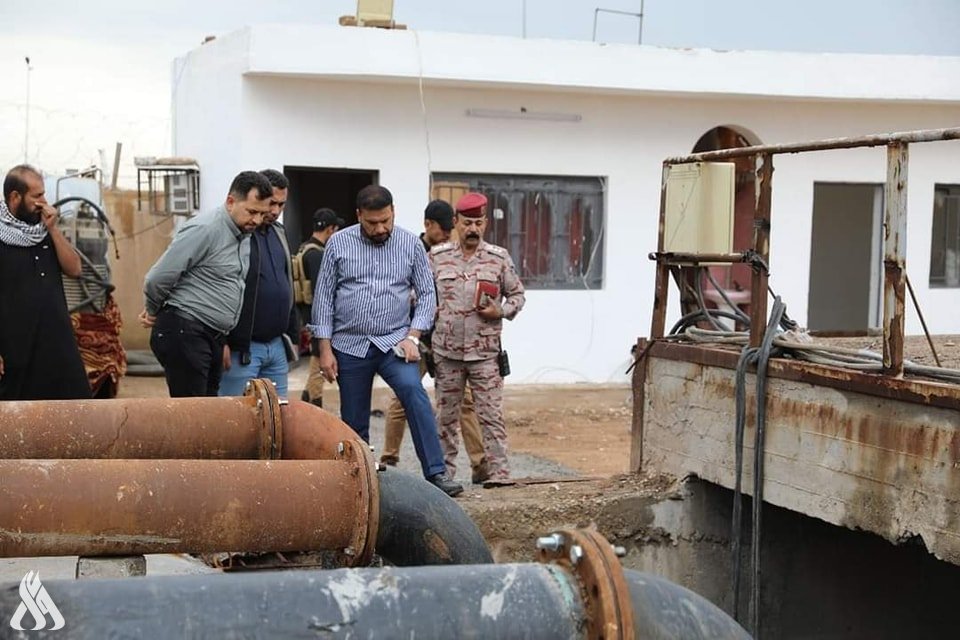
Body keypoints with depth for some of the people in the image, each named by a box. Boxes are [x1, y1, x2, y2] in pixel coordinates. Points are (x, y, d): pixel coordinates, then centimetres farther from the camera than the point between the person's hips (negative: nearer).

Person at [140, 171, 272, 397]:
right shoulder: (205, 230, -15)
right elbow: (157, 279, -16)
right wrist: (153, 311, 3)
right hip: (184, 333, -9)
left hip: (214, 336, 9)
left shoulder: (244, 234, 12)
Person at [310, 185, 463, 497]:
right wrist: (325, 349, -2)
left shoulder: (410, 244, 1)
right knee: (354, 423, 6)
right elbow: (323, 297, 2)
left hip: (394, 342, -1)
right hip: (350, 345, 1)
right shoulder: (339, 244, 1)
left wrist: (412, 337, -8)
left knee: (414, 392, -24)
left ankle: (436, 473, -26)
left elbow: (426, 293, 4)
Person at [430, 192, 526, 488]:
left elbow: (517, 294, 10)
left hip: (485, 352, -1)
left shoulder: (499, 258, 3)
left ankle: (499, 471, -4)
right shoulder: (437, 257, 6)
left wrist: (501, 312, -8)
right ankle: (444, 472, 18)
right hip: (446, 352, 1)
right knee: (447, 416, 9)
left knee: (491, 415, -5)